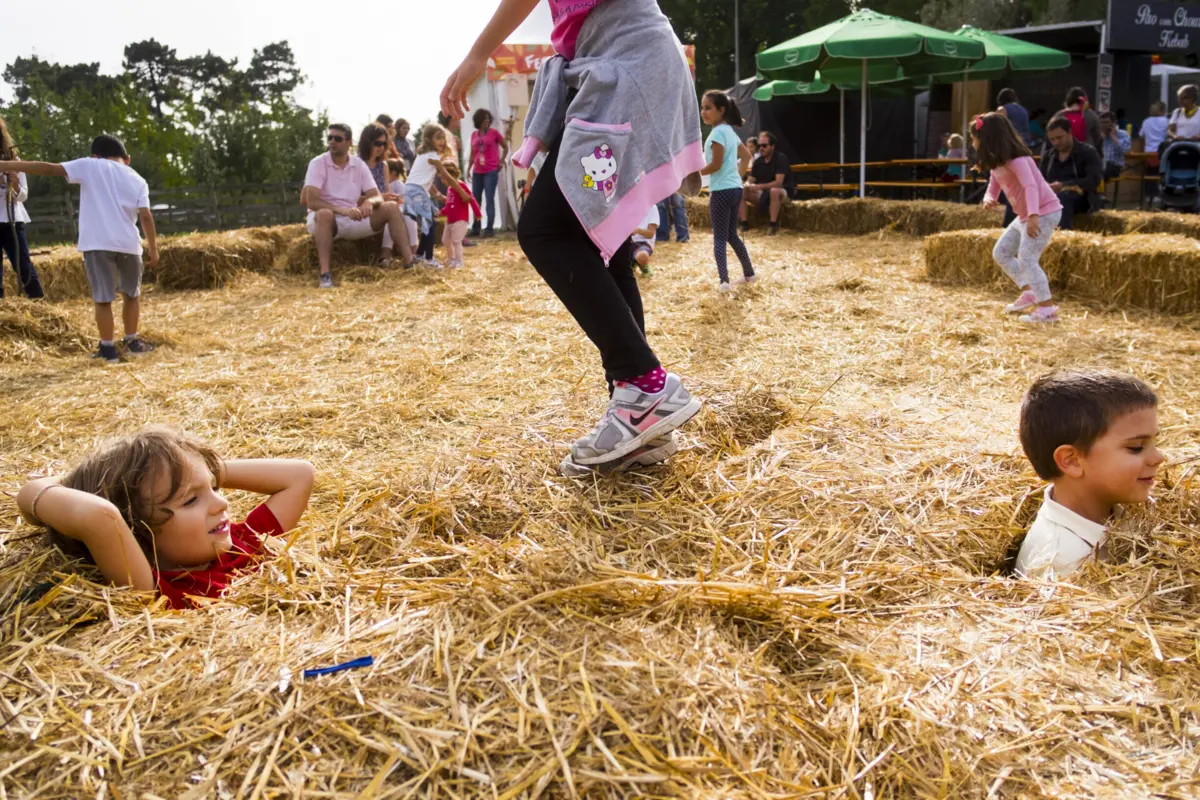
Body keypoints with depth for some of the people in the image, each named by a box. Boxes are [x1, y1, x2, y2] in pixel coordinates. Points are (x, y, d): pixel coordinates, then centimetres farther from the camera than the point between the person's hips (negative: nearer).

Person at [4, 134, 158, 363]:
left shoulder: (89, 166, 7)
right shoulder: (138, 180, 12)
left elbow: (50, 168, -1)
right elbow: (146, 217, 3)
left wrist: (7, 165, 2)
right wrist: (153, 249, 5)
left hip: (97, 243, -2)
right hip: (128, 244, 2)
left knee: (103, 298, 3)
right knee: (131, 294, 20)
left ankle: (108, 348, 5)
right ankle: (132, 342, 24)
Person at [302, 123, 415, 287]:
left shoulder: (359, 164, 4)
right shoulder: (318, 163, -9)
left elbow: (377, 197, -1)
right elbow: (311, 201, -20)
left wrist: (369, 202, -27)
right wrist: (342, 210, -35)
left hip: (353, 219, 4)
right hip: (324, 220, -4)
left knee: (391, 207, -13)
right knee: (325, 214, -40)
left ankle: (410, 263, -22)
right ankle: (325, 274, -46)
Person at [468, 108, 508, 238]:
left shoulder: (494, 132, -1)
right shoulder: (474, 135, 10)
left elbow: (506, 147, 7)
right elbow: (473, 153, 17)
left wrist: (501, 161, 1)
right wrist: (469, 168, 11)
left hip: (491, 171, -5)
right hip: (477, 172, 5)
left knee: (489, 200, -7)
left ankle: (490, 228, -5)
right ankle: (475, 228, 16)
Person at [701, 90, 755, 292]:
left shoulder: (718, 132, -14)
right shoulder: (729, 131, 14)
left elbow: (716, 165, -19)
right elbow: (746, 155, 24)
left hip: (721, 191, -9)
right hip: (735, 188, 9)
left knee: (719, 237, -5)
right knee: (731, 234, 18)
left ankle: (723, 281, -11)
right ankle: (749, 273, 24)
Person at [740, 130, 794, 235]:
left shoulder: (781, 158, -16)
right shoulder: (758, 162, 2)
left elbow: (778, 182, -26)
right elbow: (750, 181, 3)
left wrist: (759, 186, -33)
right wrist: (748, 185, -23)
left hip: (783, 192, -6)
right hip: (763, 193, 6)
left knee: (774, 191, -42)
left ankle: (774, 225, -31)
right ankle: (745, 224, -11)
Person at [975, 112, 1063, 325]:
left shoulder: (1016, 159, -21)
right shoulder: (996, 162, 8)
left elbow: (1031, 186, -33)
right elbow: (993, 187, 10)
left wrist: (1033, 216, -46)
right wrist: (988, 199, -16)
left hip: (1044, 212, -10)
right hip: (1025, 215, 10)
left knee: (1026, 258, -17)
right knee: (1001, 252, 13)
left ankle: (1047, 309, -13)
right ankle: (1028, 293, 16)